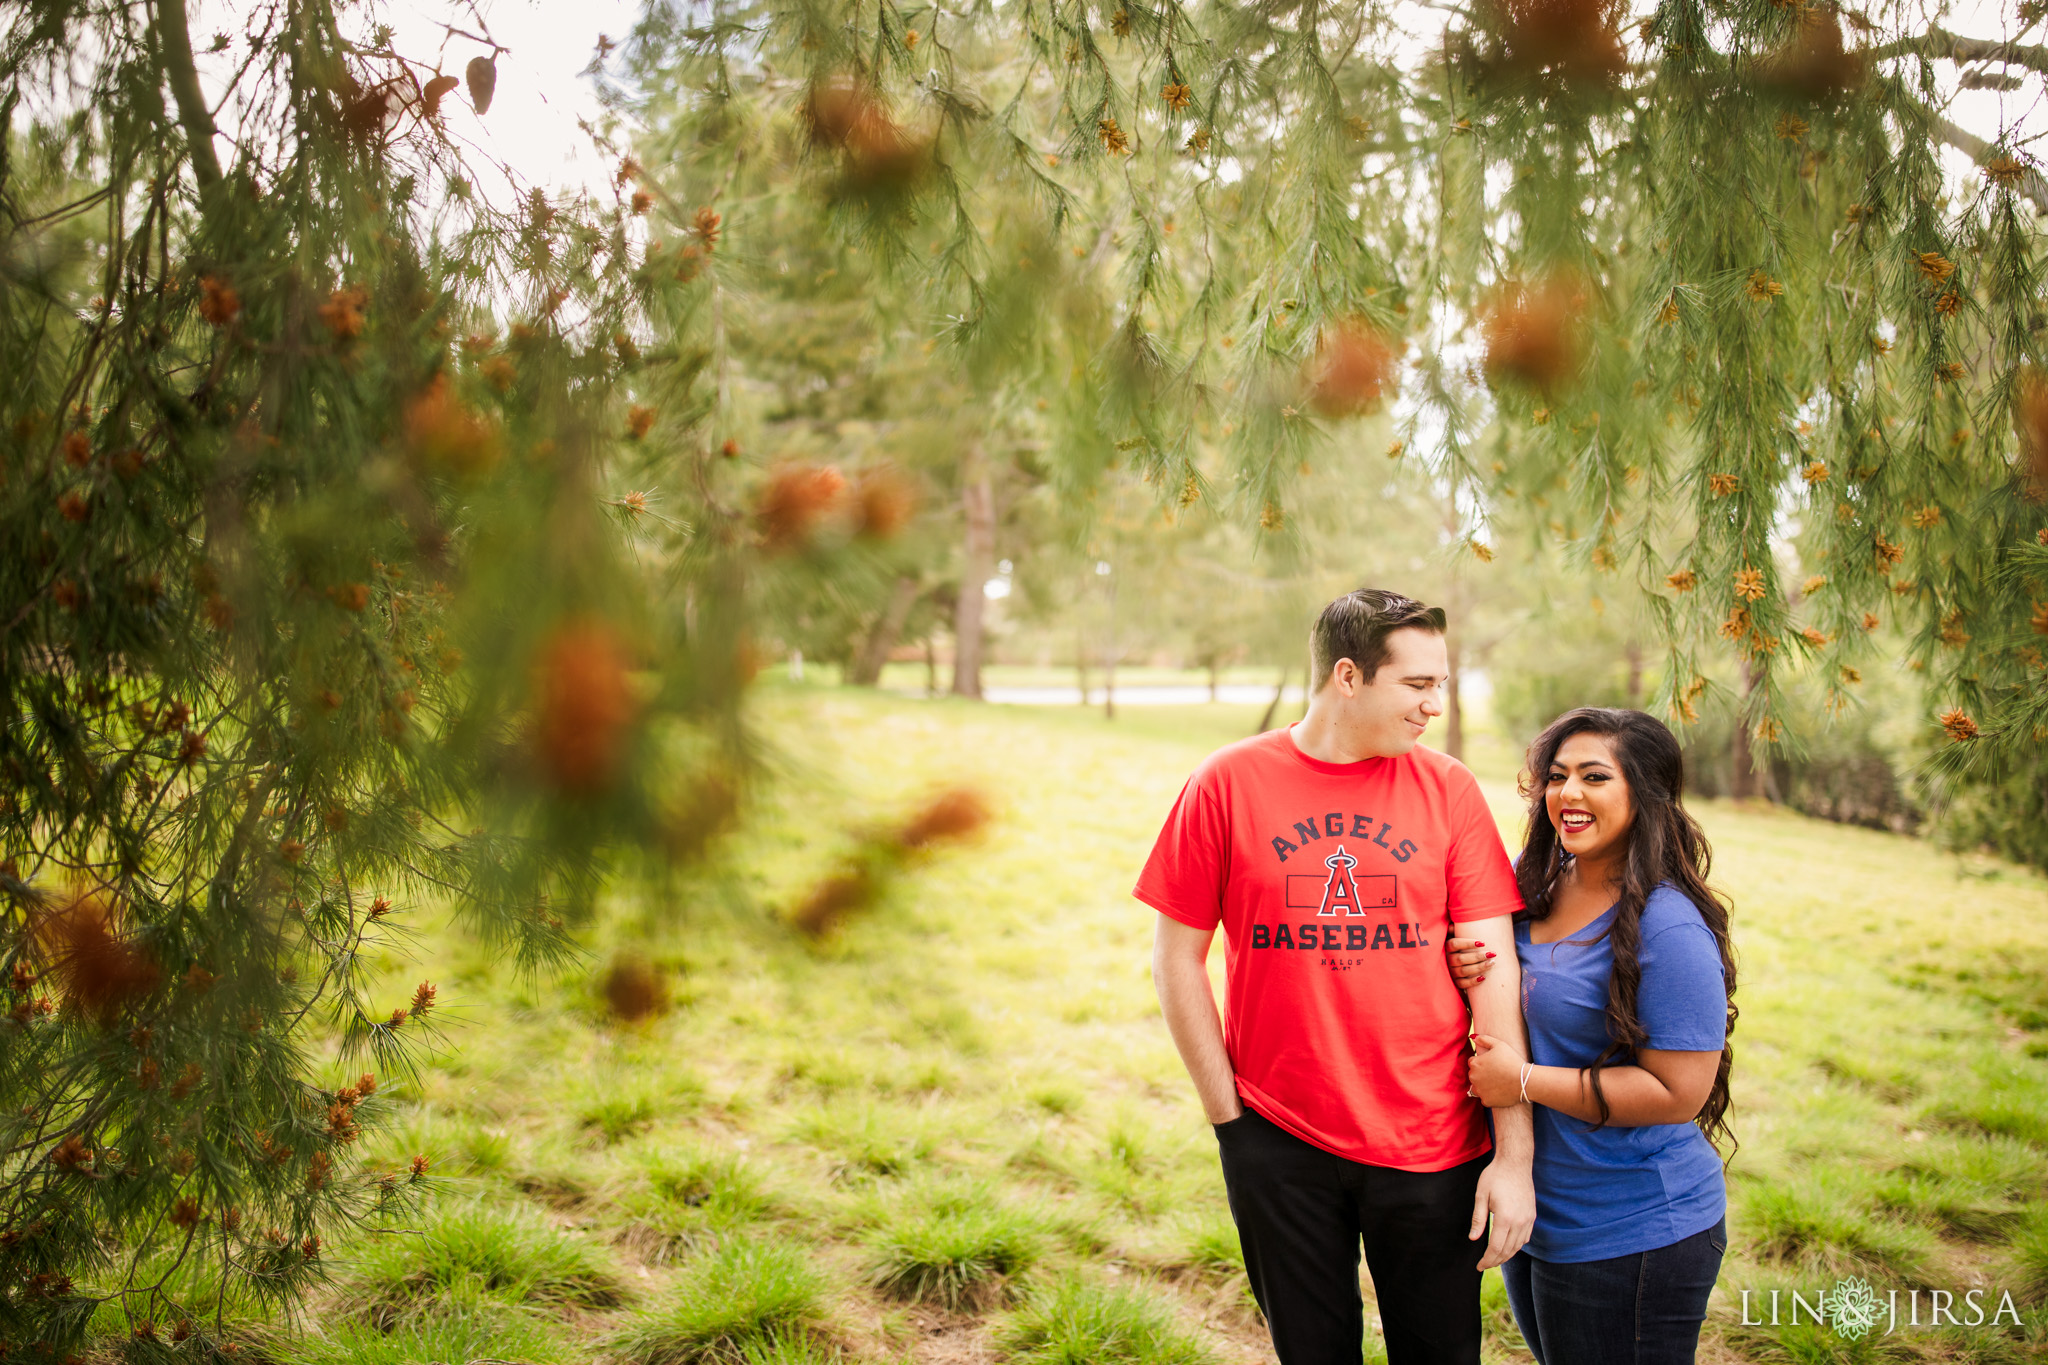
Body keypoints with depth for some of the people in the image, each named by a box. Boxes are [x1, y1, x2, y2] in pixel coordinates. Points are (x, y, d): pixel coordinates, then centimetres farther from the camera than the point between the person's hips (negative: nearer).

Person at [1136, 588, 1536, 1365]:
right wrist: (1226, 1111, -2)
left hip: (1430, 1145, 1)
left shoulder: (1448, 788, -2)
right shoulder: (1230, 783, -5)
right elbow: (1177, 958, 0)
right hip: (1276, 1146, 0)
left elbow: (1492, 972, -4)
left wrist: (1514, 1155, -6)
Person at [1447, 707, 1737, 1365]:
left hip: (1633, 1240, -7)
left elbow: (1680, 1092, -24)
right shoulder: (1534, 882, 1)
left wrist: (1524, 1080, -22)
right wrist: (1467, 972, -8)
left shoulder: (1669, 929, -22)